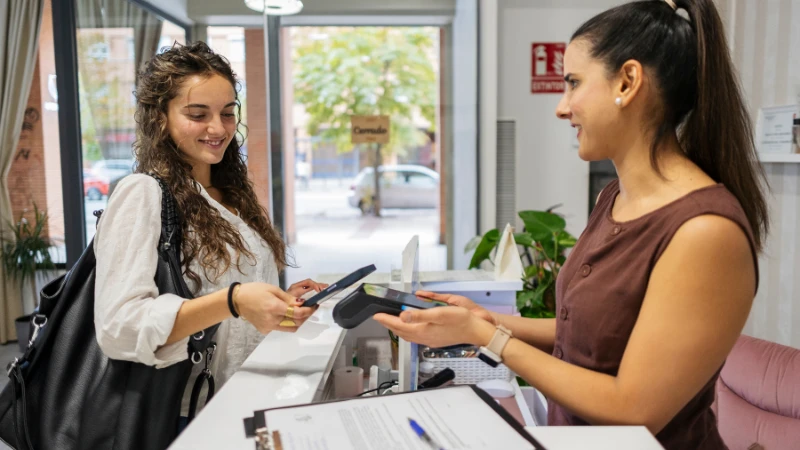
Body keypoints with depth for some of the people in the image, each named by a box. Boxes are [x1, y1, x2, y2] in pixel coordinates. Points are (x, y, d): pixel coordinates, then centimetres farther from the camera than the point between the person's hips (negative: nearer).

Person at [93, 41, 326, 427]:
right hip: (189, 419, -7)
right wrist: (233, 302, -28)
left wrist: (279, 304, 4)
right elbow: (118, 328, -18)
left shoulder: (232, 196, 14)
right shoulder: (143, 194, -9)